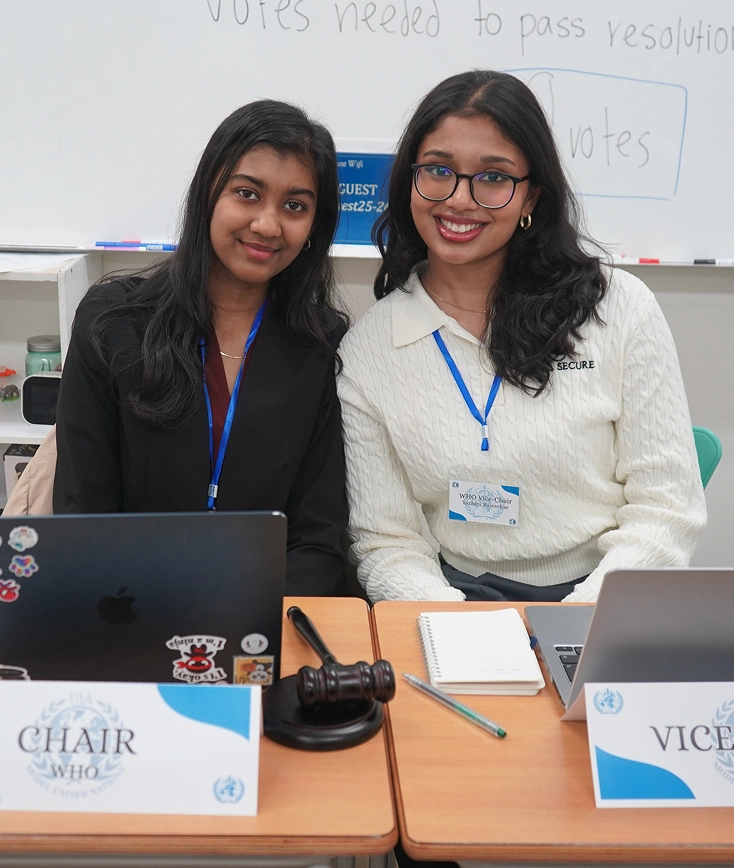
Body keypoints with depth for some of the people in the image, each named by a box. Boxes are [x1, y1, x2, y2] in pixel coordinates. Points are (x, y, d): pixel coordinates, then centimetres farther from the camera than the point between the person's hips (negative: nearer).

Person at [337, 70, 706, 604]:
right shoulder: (367, 350, 2)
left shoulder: (620, 309, -1)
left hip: (613, 612, 0)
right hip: (460, 601, 1)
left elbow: (667, 508, -2)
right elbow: (385, 543, 1)